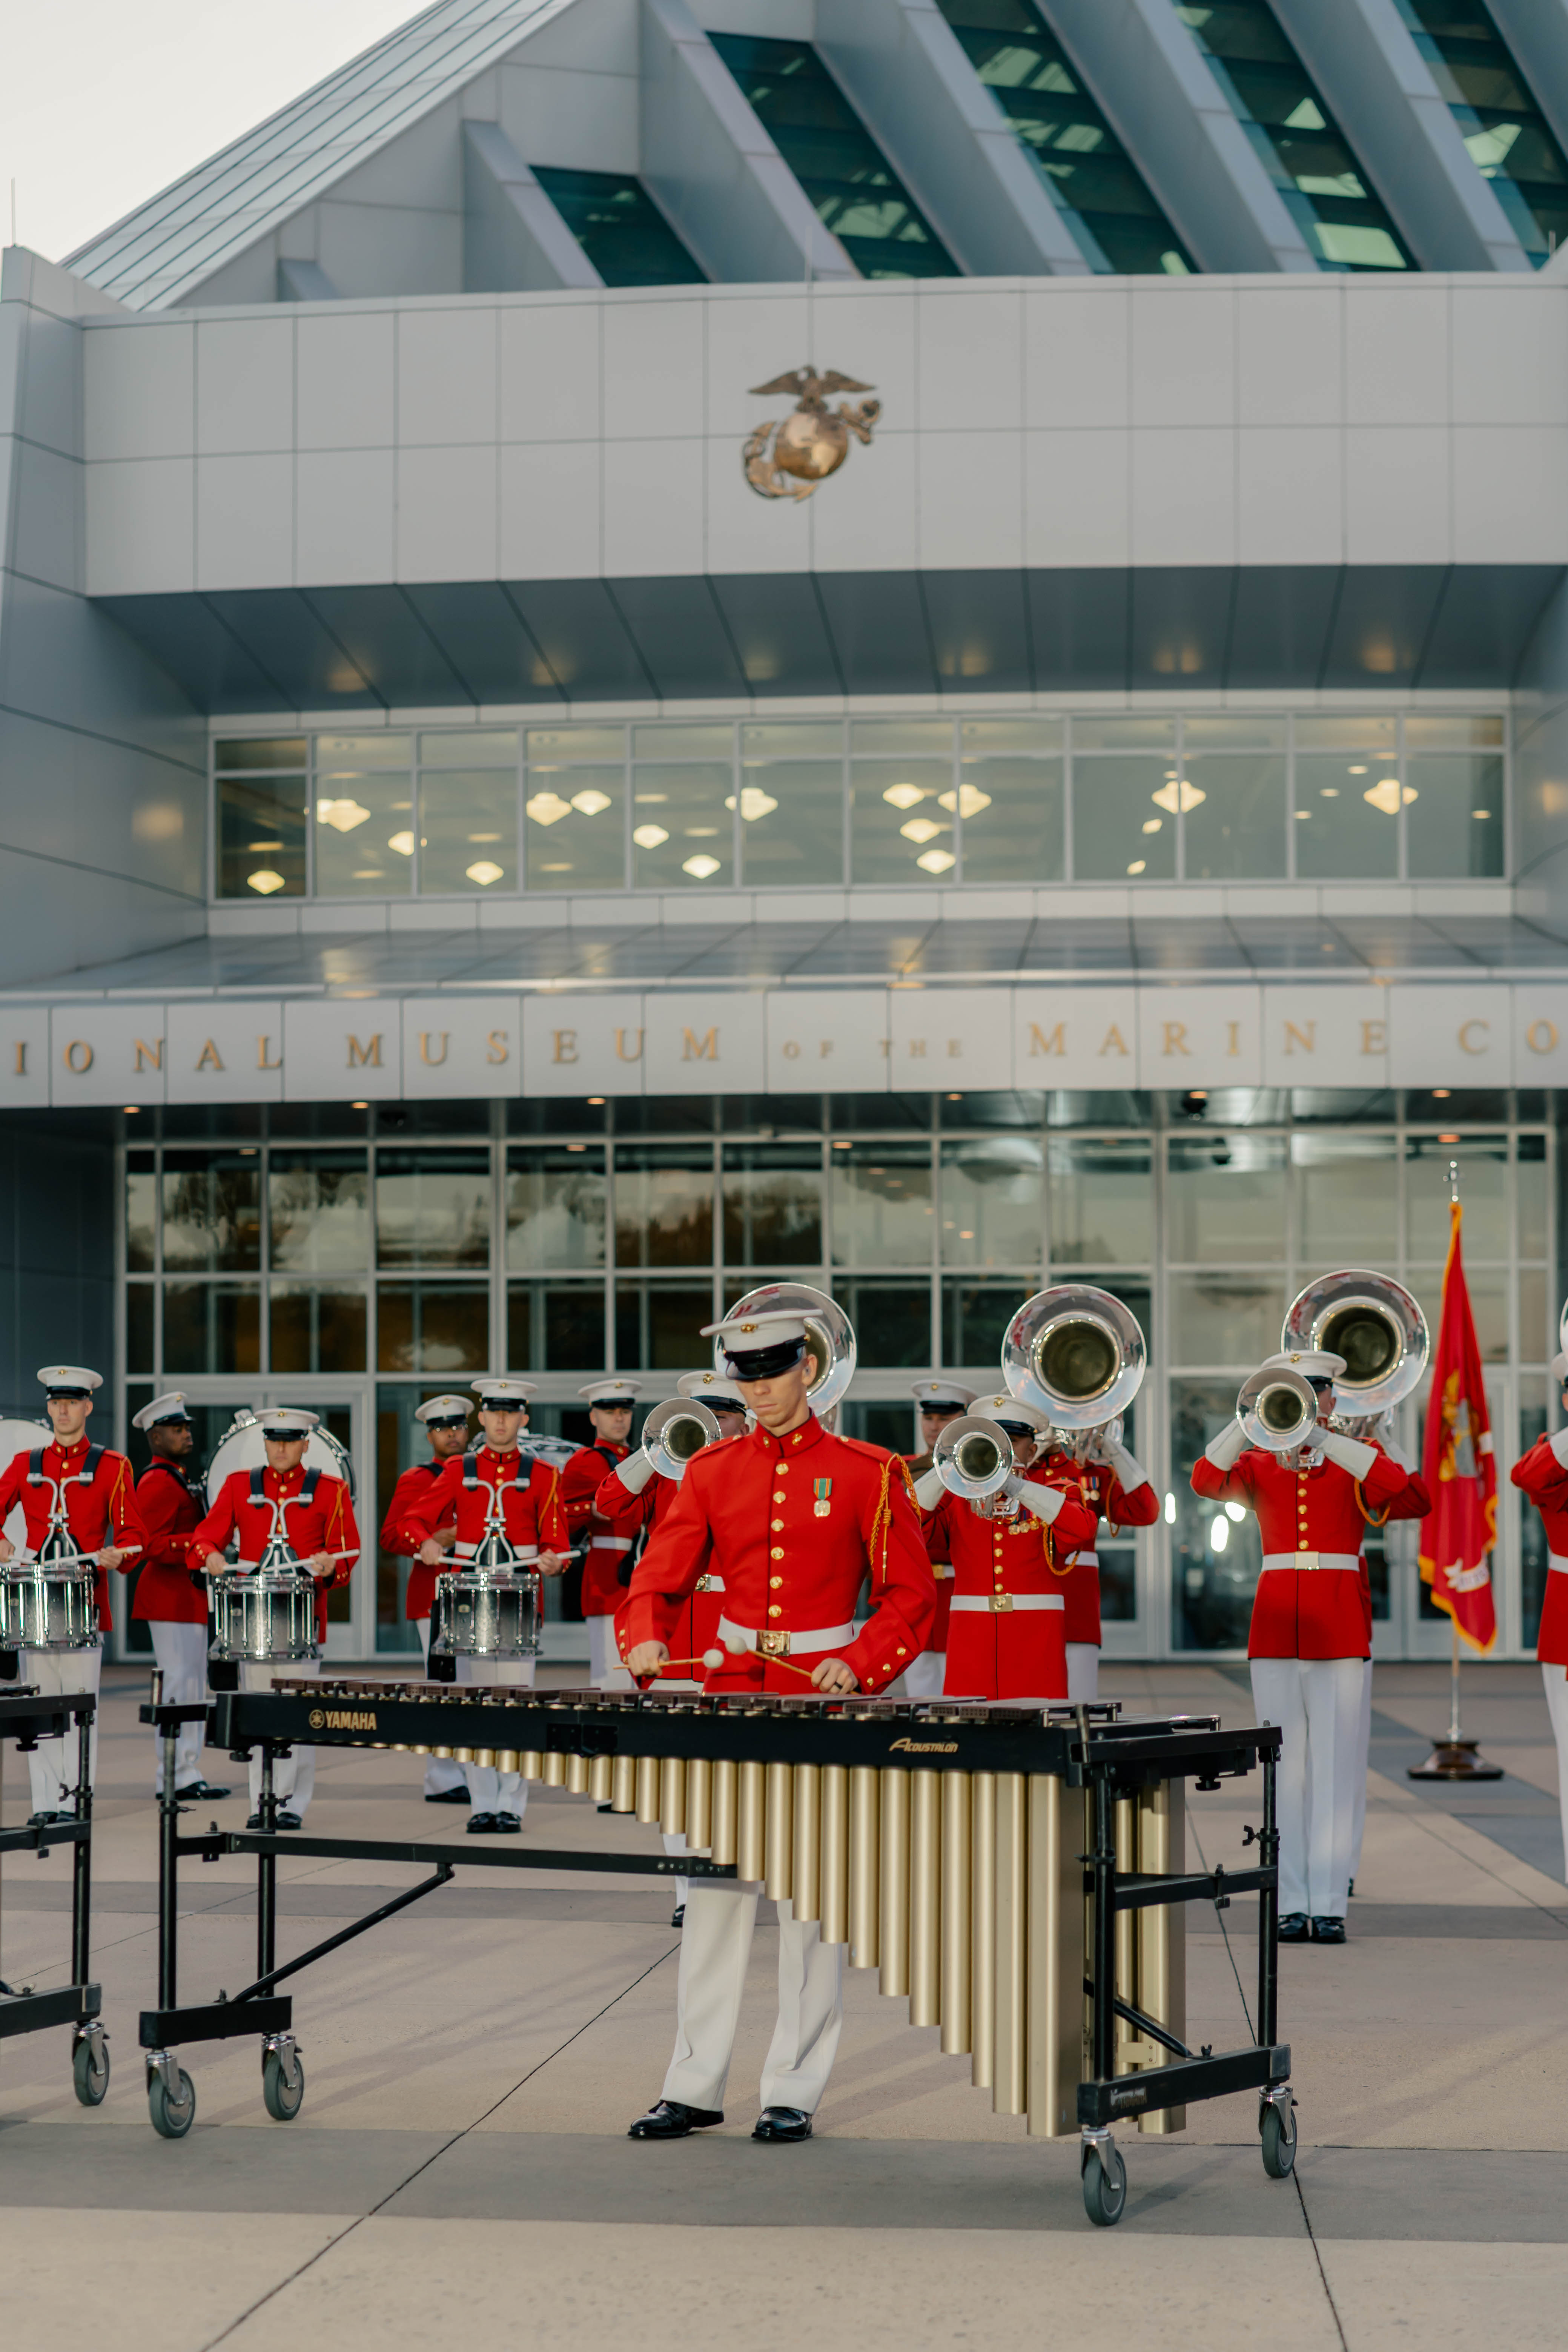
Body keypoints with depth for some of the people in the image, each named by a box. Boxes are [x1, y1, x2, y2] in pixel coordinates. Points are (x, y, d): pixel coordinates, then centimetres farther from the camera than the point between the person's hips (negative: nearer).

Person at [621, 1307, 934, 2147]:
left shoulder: (866, 1474, -3)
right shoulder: (712, 1471, 6)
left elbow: (912, 1595, -2)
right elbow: (659, 1577, 4)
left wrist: (859, 1666, -17)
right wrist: (645, 1641, -17)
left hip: (823, 1698, -3)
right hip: (732, 1691, 3)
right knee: (714, 1890, 5)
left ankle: (793, 2093, 9)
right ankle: (693, 2088, 12)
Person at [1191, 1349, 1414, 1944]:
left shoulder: (1353, 1459, 8)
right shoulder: (1258, 1464, 11)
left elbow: (1394, 1483, -16)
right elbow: (1206, 1482, -10)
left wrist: (1319, 1438, -20)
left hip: (1338, 1625, -1)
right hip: (1275, 1623, 2)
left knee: (1332, 1766, -4)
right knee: (1283, 1765, 1)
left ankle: (1329, 1904, -3)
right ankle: (1290, 1903, 4)